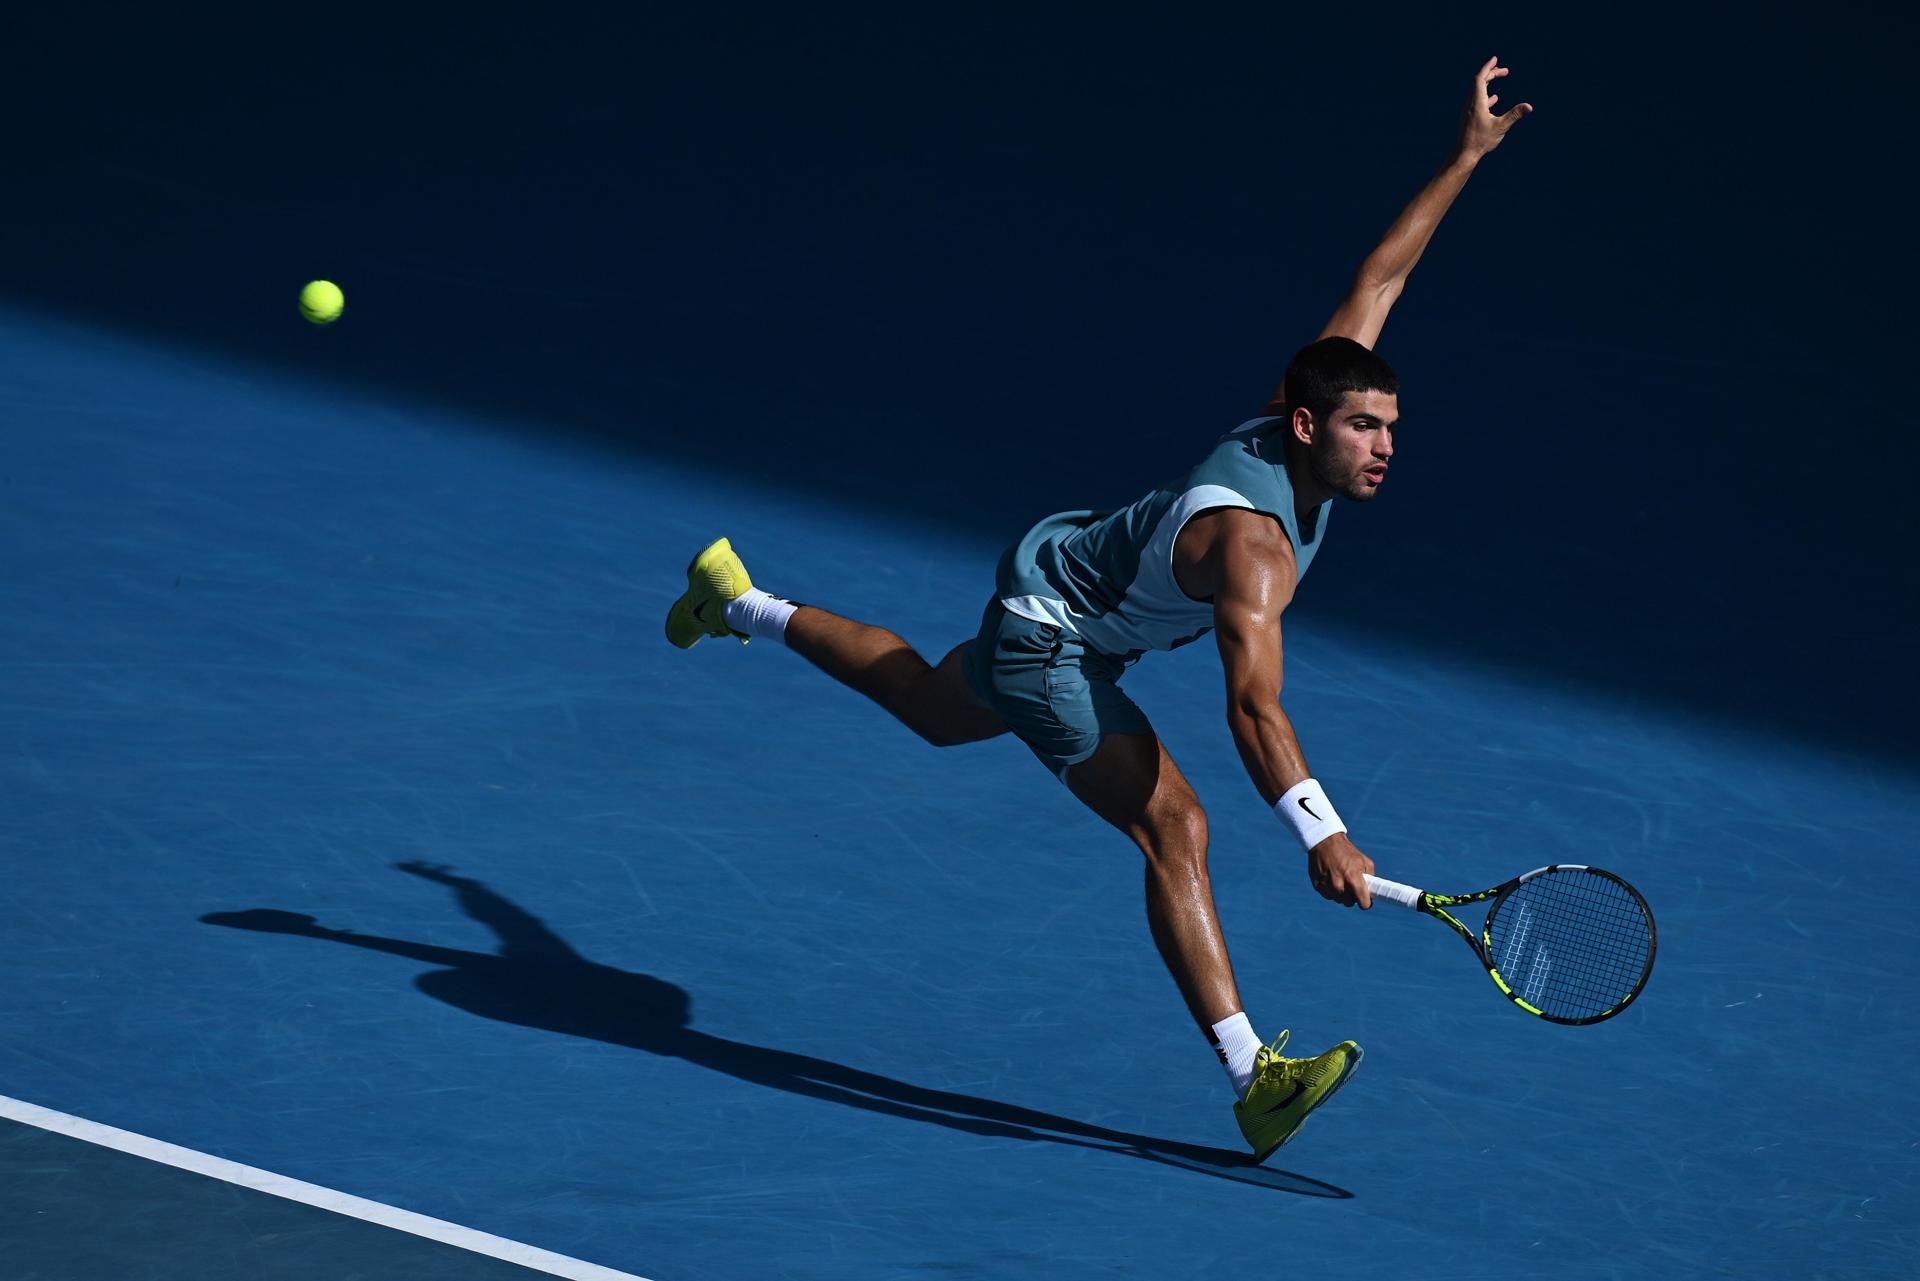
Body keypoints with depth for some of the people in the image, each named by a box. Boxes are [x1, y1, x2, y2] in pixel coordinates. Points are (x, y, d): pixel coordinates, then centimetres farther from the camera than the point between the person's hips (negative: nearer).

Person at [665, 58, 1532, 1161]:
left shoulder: (1306, 426, -15)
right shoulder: (1255, 544, -39)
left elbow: (1379, 279, -4)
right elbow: (1252, 707, -50)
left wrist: (1467, 156, -4)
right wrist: (1319, 834, -60)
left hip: (1062, 562, 10)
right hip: (1050, 640, -10)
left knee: (933, 711, 34)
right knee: (1174, 826, -20)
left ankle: (743, 604, 50)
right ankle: (1254, 1079, -23)